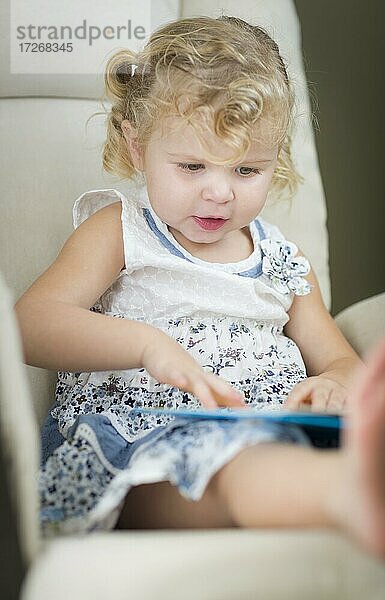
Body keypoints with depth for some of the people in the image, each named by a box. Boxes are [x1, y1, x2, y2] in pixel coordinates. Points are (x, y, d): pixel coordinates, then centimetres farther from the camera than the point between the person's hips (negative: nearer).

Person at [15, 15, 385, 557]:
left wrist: (334, 387, -6)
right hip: (138, 451, -5)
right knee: (230, 458, -41)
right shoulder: (118, 232, 10)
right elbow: (30, 325, -5)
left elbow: (341, 361, 22)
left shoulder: (283, 264, 22)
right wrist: (146, 343, -23)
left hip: (278, 440, 6)